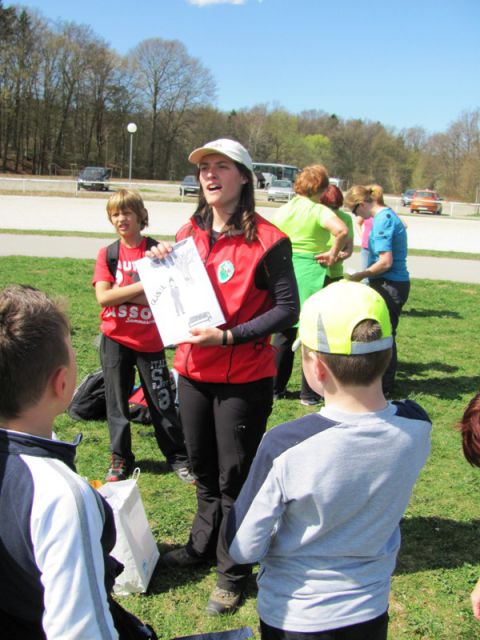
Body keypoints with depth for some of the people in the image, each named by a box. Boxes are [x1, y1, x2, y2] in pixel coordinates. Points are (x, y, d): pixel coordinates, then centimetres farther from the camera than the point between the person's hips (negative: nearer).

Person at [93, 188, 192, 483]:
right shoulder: (108, 254, 1)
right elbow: (103, 297, -11)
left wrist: (122, 292, -16)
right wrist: (141, 287, -19)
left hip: (150, 340, -1)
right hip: (116, 340, 1)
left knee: (163, 401, 5)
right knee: (117, 401, 10)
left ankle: (179, 457, 20)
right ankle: (121, 459, 25)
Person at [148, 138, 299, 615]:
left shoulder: (267, 241, -15)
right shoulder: (190, 233, 4)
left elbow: (287, 309, -14)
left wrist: (229, 336, -23)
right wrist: (160, 263, -7)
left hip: (244, 378, -6)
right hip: (193, 370, 6)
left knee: (234, 477, 8)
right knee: (203, 468, 22)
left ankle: (232, 571, 27)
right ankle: (203, 544, 44)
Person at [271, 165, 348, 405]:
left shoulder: (283, 210, 6)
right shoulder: (320, 211, -9)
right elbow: (341, 230, -27)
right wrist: (333, 253, -13)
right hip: (311, 275, -4)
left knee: (283, 334, 16)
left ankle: (275, 388, 23)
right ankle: (308, 393, 13)